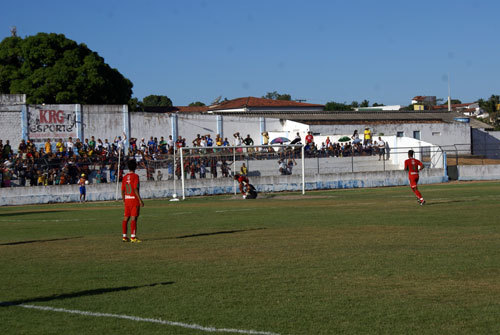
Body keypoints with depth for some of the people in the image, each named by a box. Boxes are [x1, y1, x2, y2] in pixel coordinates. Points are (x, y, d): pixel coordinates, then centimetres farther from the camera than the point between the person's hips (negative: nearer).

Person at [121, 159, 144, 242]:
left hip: (127, 200, 7)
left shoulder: (125, 177, 9)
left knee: (126, 218, 10)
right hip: (134, 199, -7)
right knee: (133, 218, -7)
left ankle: (124, 236, 13)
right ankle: (133, 237, -10)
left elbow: (122, 190, 10)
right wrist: (140, 200, -16)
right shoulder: (135, 176, -10)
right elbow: (136, 189, -17)